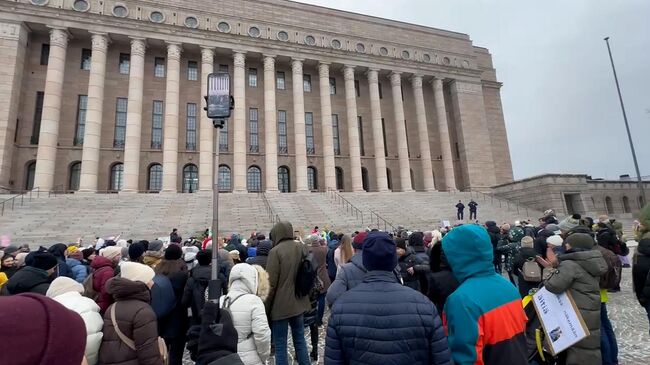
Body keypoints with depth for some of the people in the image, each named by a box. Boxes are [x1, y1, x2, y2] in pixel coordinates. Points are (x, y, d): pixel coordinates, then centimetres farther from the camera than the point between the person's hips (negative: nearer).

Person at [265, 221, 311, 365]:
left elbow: (271, 283, -15)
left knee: (280, 346, 6)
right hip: (298, 302, 6)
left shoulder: (276, 251, -16)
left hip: (281, 305, -6)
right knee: (300, 340, 19)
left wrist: (265, 308, -5)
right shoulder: (301, 247, 2)